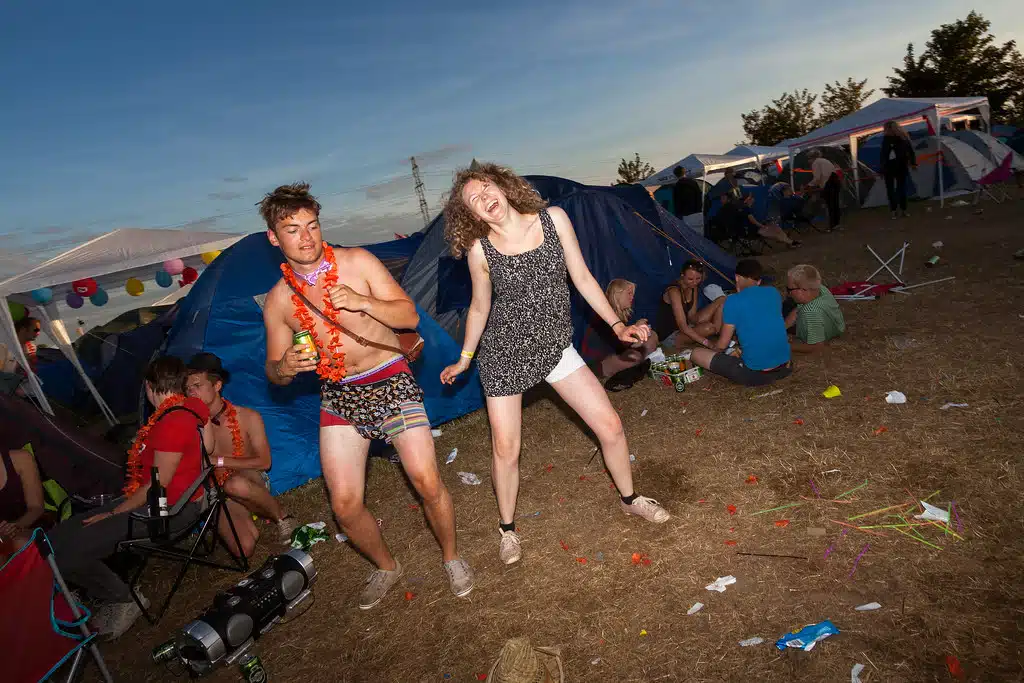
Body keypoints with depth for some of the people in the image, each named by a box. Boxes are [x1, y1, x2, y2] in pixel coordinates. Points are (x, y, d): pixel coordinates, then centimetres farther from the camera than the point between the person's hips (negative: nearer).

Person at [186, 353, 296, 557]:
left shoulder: (248, 417, -4)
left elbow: (264, 462, -8)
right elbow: (207, 449, -18)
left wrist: (219, 461, -11)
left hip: (250, 480, -2)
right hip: (221, 494, 2)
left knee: (235, 484, -41)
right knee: (244, 549, -25)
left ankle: (282, 516, -16)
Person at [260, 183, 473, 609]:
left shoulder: (357, 262, -7)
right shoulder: (278, 301, 0)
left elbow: (409, 316, -10)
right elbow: (274, 371, 9)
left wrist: (364, 302, -29)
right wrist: (284, 368, -16)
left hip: (391, 381, -2)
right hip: (339, 397, 3)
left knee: (427, 481, -11)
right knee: (345, 505, -2)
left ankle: (451, 556, 19)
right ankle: (386, 567, 28)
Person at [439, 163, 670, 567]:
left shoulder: (553, 219, -7)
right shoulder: (480, 250, -11)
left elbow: (582, 279, 0)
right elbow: (480, 308, 4)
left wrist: (617, 326, -2)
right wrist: (464, 359, 12)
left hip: (555, 347, 2)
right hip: (504, 353, -2)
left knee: (609, 424, 2)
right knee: (505, 449, 1)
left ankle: (629, 499, 30)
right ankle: (507, 530, 27)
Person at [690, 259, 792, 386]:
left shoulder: (733, 301, -9)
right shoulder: (774, 293, 6)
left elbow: (722, 345, -2)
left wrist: (712, 350, 21)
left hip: (754, 375, -5)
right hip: (785, 369, 5)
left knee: (696, 354, 1)